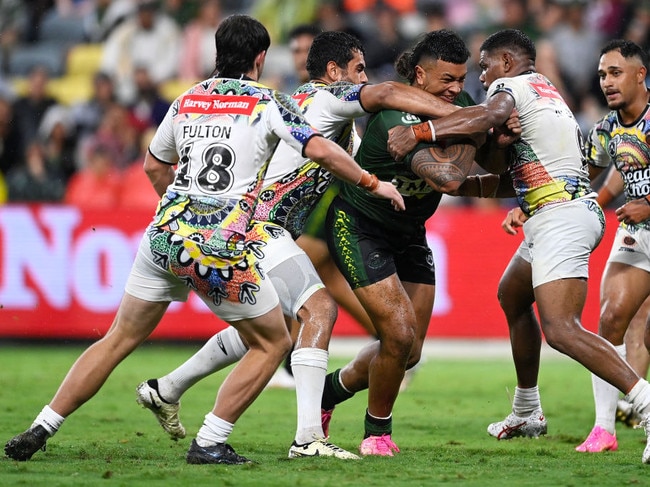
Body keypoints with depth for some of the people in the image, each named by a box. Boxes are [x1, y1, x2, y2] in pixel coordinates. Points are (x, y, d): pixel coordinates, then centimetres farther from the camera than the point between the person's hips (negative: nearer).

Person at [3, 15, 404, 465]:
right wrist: (372, 183, 3)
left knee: (119, 339, 15)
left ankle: (40, 430, 11)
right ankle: (209, 443, 4)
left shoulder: (186, 101, 15)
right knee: (273, 343, 12)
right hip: (225, 247, -5)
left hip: (164, 236, 5)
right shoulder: (268, 103, 0)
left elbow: (154, 167, 28)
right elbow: (321, 150, -11)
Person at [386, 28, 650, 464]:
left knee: (561, 329, -20)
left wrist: (419, 133, -28)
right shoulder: (549, 95, 26)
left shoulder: (512, 85, -1)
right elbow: (510, 179, 26)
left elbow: (489, 115, -26)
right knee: (512, 297, 28)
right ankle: (528, 412, 38)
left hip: (560, 216, -10)